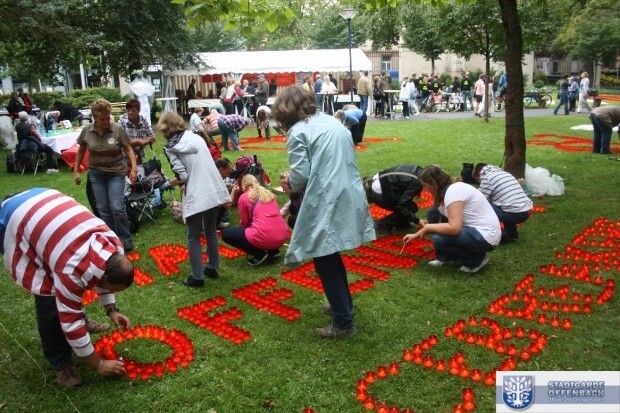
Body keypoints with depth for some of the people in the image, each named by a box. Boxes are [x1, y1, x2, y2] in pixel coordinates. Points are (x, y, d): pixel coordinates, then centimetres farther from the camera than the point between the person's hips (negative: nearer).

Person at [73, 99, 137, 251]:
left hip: (116, 173, -3)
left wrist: (134, 167, -18)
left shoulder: (118, 129, -13)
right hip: (96, 174, 3)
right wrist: (76, 171, 9)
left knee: (117, 208, -10)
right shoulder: (87, 130, -5)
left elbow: (128, 149, -6)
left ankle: (126, 239, 8)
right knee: (103, 210, 7)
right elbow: (81, 151, 8)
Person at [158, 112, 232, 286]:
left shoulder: (169, 147, -4)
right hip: (215, 190, 6)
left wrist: (174, 182, 10)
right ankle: (212, 268, 32)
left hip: (196, 196, -6)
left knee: (193, 238, 8)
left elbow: (182, 176, -10)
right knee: (211, 232, 22)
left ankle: (197, 277, 14)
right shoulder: (197, 137, 13)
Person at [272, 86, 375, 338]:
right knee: (331, 256, 24)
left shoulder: (298, 131, -6)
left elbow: (300, 175, -14)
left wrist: (291, 184, 9)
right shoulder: (334, 122, 16)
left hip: (326, 204, -8)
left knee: (325, 263, 5)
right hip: (350, 198, 8)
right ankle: (343, 304, 37)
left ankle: (343, 323, 12)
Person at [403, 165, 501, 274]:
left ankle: (476, 260, -2)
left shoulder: (453, 191, -24)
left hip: (486, 236, -10)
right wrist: (416, 234, 17)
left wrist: (427, 228, -16)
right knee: (433, 213, 5)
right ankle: (444, 257, 13)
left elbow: (454, 228, -33)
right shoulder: (448, 189, 6)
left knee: (438, 239, -25)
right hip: (471, 228, 10)